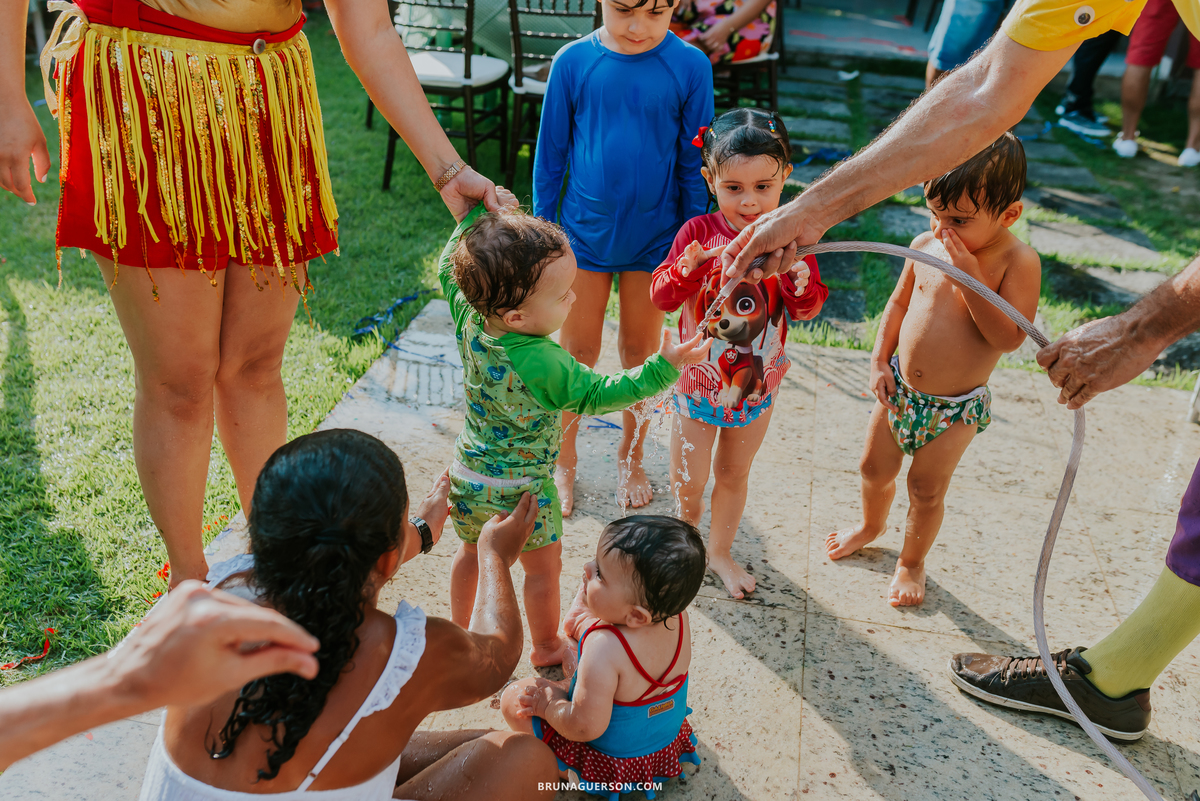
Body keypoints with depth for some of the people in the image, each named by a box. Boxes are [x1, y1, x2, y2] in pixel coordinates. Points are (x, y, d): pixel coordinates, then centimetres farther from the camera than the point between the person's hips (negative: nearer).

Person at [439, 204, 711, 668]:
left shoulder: (468, 317, -18)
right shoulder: (545, 365, -35)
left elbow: (449, 266, 1)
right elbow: (598, 395, -22)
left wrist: (474, 215, 2)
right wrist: (664, 367, -23)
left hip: (466, 477, 6)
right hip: (522, 489, -6)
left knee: (472, 551, 30)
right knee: (545, 566, 20)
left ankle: (460, 632, 50)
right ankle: (547, 647, 41)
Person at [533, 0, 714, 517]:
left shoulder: (689, 66, -10)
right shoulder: (573, 61, -9)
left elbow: (693, 164, -2)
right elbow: (550, 155, 0)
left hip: (655, 237, 0)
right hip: (583, 233, 0)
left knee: (641, 350, 15)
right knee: (577, 352, 11)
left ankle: (630, 457, 35)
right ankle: (563, 462, 29)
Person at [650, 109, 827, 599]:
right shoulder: (698, 233, -14)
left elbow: (808, 308, -9)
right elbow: (660, 297, -16)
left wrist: (800, 279, -30)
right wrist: (685, 269, -35)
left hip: (757, 381, 2)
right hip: (698, 380, -2)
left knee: (735, 474, 20)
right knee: (689, 480, 8)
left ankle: (720, 551, 43)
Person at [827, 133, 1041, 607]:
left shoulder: (1018, 262, -19)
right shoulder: (926, 245, -7)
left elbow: (1009, 338, -27)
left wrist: (970, 275, -33)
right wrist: (880, 361, 1)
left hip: (955, 406, -4)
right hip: (898, 386, 4)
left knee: (926, 490, 10)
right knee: (874, 467, 19)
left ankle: (912, 561, 38)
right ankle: (872, 524, 52)